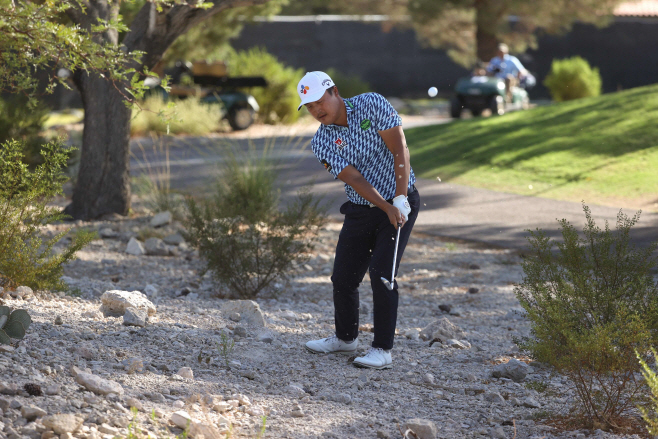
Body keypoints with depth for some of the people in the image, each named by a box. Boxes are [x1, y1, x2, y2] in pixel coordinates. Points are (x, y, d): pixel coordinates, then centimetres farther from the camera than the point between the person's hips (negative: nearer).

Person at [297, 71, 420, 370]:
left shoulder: (372, 105, -12)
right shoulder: (321, 143, -6)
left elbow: (400, 150, -16)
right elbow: (355, 180, -15)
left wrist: (400, 200, -24)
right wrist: (386, 208, -28)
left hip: (400, 202, -4)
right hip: (361, 209, 4)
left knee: (381, 273, -14)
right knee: (343, 277, 4)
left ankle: (383, 350, -8)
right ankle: (345, 338, 28)